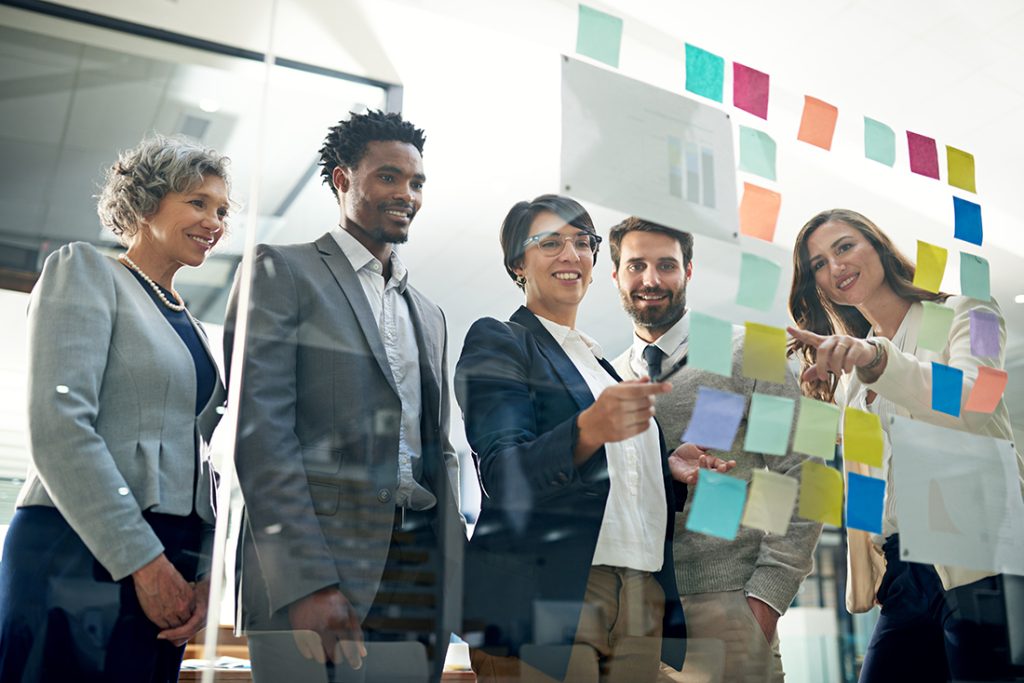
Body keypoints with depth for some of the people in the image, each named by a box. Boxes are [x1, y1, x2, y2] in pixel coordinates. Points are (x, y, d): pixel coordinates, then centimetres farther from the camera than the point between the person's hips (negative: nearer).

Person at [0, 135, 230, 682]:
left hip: (165, 568, 7)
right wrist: (143, 560, -17)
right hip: (80, 555, -7)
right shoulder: (85, 269, -1)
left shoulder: (190, 327, 19)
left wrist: (204, 572, 2)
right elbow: (57, 426, -14)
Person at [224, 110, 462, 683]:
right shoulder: (282, 272, 1)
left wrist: (457, 574, 9)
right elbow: (260, 429, -10)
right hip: (311, 575, -5)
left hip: (420, 576, 6)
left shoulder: (430, 315, 21)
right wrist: (308, 582, -19)